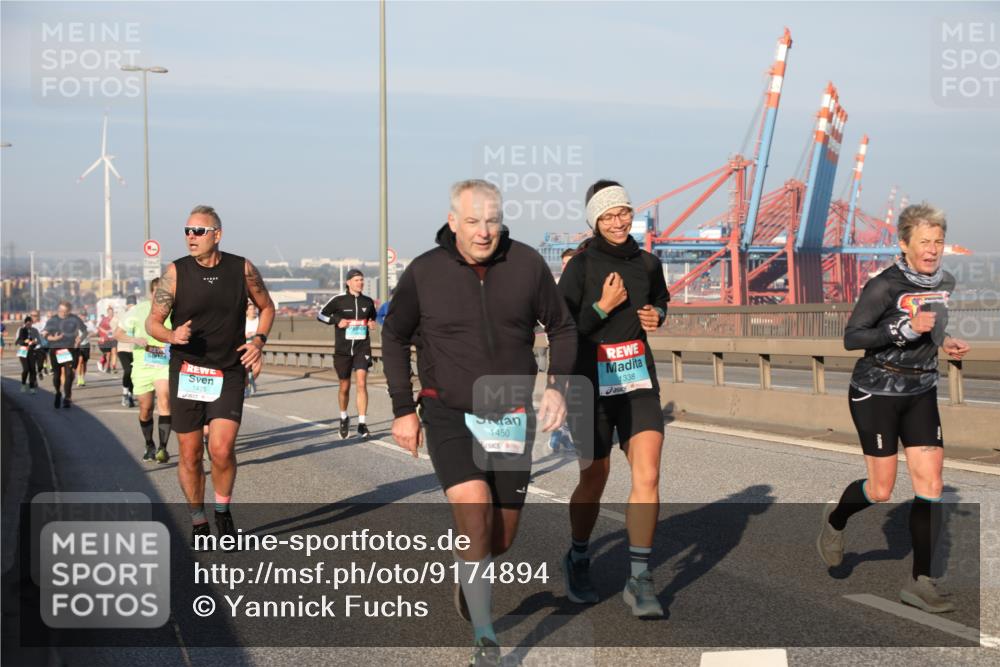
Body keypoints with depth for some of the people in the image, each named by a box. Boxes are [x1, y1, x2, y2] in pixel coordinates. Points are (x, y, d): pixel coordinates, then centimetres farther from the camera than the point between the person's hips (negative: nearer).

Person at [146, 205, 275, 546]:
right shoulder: (176, 272, -5)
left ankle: (223, 512, 11)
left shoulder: (242, 269, -1)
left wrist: (258, 340, -2)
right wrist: (172, 336, -22)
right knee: (190, 455, 4)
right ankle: (198, 523, 24)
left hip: (229, 374, 0)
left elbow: (266, 307, 15)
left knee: (221, 449, -15)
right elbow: (152, 322, -1)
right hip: (186, 373, 1)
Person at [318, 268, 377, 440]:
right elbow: (321, 315, 4)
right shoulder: (338, 300, -4)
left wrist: (372, 323, 2)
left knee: (362, 383, -15)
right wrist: (337, 321, -12)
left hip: (362, 348, 1)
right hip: (343, 349, -1)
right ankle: (344, 418, 36)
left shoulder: (368, 301, 6)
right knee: (345, 387, 10)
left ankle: (362, 425, -13)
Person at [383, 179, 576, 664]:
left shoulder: (527, 265, -7)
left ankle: (469, 581, 45)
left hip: (512, 418, 2)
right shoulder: (424, 273, -9)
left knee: (501, 538, 9)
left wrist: (557, 386, -9)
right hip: (449, 416, -2)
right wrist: (403, 410, 4)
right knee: (474, 512, -23)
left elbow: (561, 328, 6)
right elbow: (394, 335, 7)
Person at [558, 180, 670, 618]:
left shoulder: (647, 264, 5)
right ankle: (578, 562, 35)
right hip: (593, 383, -3)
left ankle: (639, 579, -7)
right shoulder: (581, 267, -8)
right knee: (594, 482, 9)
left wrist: (657, 315, 5)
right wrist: (603, 307, -19)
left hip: (639, 381, 3)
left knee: (647, 475, -13)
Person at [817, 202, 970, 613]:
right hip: (877, 392, -6)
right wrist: (906, 329, -28)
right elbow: (851, 338, -19)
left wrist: (946, 342, 2)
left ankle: (920, 582, 4)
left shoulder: (946, 284, 4)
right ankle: (835, 518, 33)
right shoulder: (885, 286, -17)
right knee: (881, 490, 0)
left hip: (921, 393, 6)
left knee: (930, 484, -3)